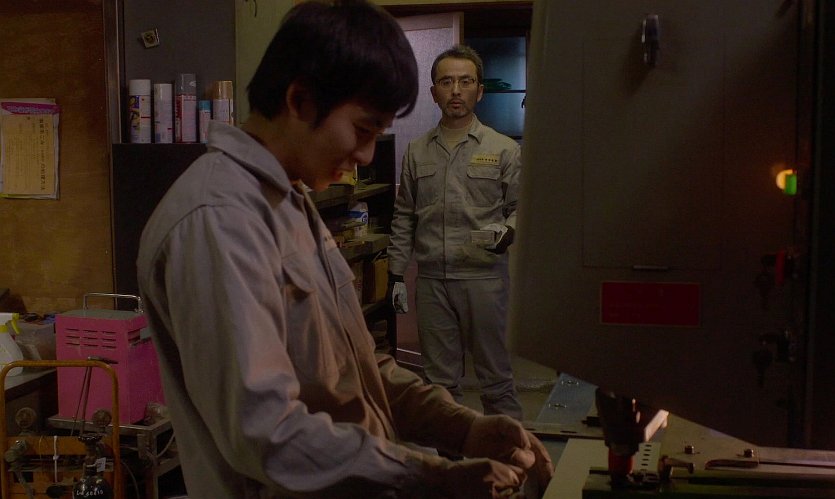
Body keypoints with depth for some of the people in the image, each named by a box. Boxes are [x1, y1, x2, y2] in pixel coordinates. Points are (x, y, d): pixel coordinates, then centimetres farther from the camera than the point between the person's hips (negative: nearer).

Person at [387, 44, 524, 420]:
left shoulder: (503, 149, 3)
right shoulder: (417, 151, 11)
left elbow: (520, 206, 3)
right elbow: (403, 219, 13)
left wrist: (508, 231, -19)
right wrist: (396, 274, 9)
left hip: (484, 277, -3)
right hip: (431, 280, 3)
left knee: (495, 375, 4)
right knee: (440, 378, 11)